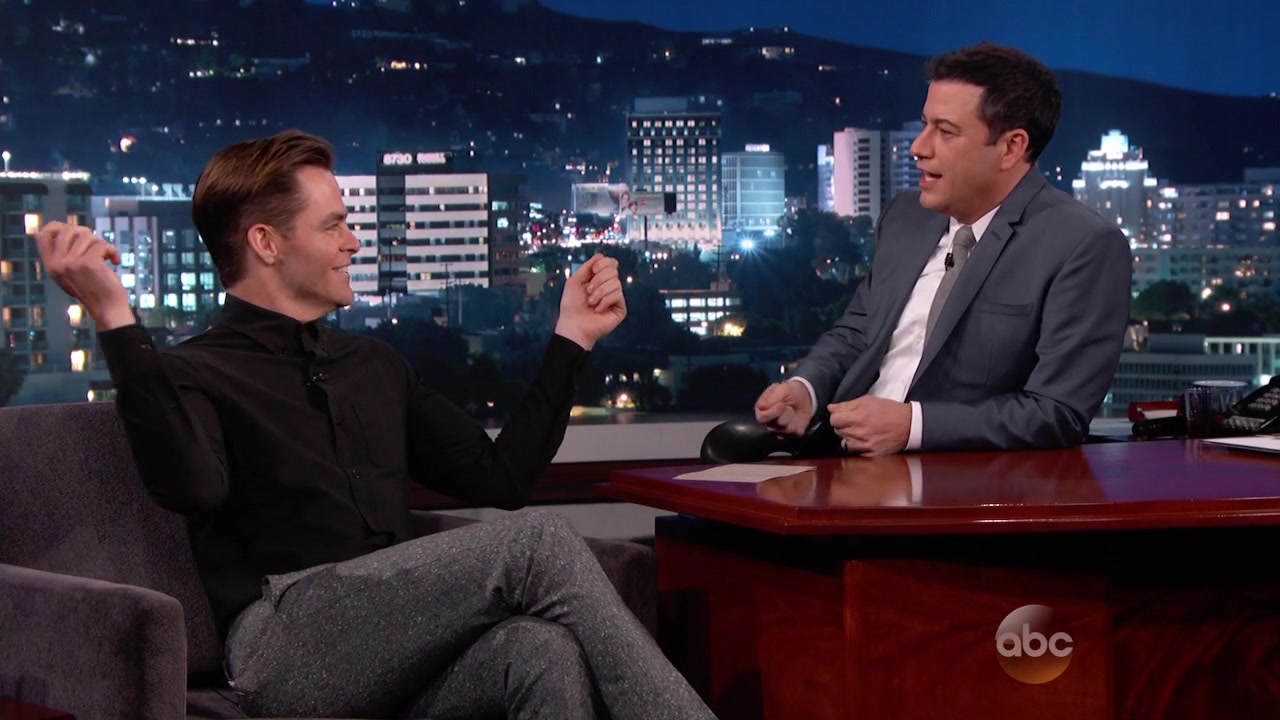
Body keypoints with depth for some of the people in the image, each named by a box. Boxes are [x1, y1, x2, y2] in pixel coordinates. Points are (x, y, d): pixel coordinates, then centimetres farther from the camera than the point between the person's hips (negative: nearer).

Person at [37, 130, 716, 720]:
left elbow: (501, 476, 27)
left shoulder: (373, 365, 27)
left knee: (545, 652, -31)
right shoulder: (195, 373, 5)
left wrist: (571, 339, 28)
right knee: (535, 541, -24)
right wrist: (115, 319, -25)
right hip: (285, 646, -5)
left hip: (401, 656, 6)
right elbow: (192, 486, -19)